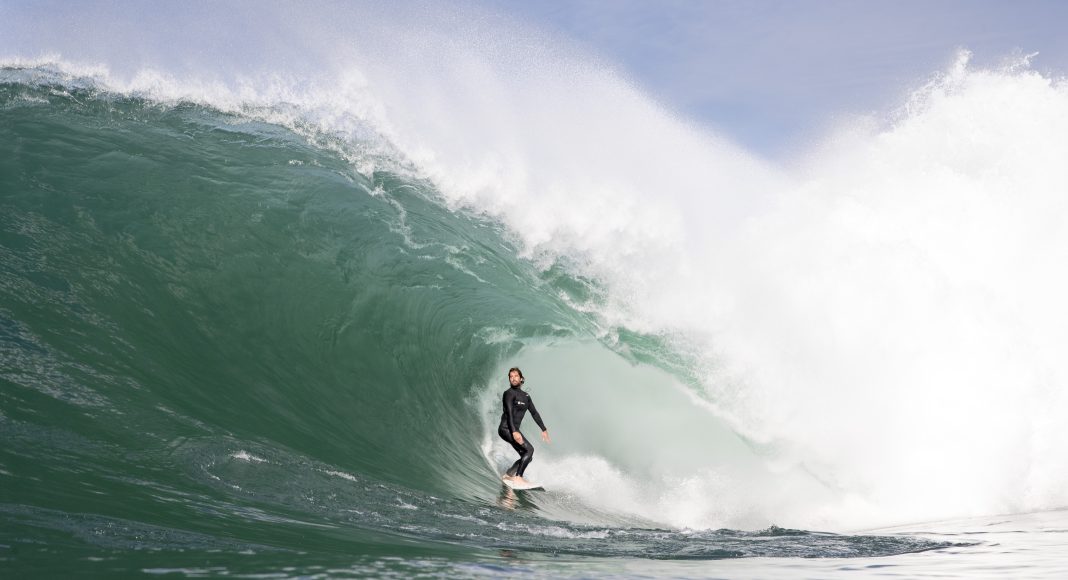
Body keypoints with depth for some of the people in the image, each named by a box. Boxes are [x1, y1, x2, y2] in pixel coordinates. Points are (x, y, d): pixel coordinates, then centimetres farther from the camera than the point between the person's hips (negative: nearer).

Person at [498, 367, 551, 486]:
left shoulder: (526, 396, 16)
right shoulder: (509, 393, -9)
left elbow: (534, 413, 20)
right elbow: (509, 413, -19)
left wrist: (544, 430, 17)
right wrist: (514, 432, -29)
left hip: (514, 429, 8)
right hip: (506, 428, -8)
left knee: (527, 457, 6)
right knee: (529, 449, -19)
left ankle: (508, 474, 18)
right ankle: (518, 477, -18)